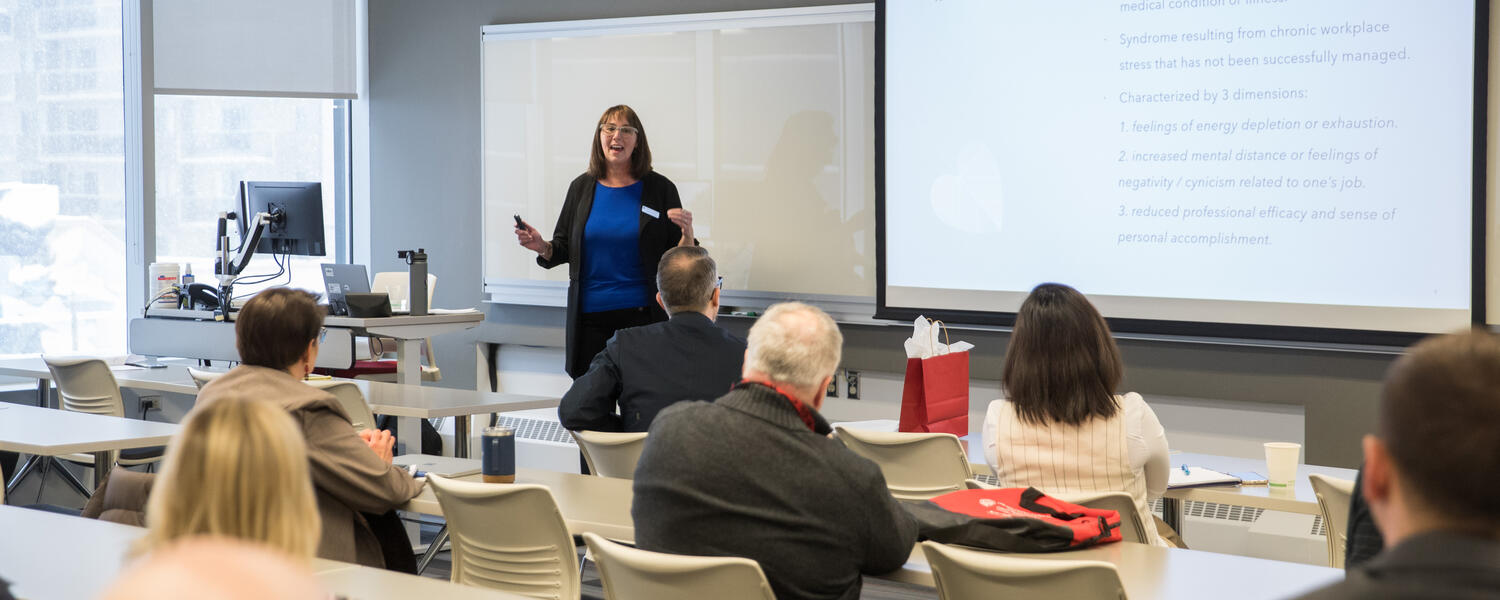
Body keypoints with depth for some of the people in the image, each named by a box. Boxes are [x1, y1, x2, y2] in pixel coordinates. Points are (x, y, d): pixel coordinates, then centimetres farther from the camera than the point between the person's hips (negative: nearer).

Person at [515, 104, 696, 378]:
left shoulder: (659, 189, 2)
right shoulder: (582, 187, 8)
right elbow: (563, 249, 14)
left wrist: (687, 234, -16)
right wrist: (542, 247, -6)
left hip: (642, 314, -2)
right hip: (589, 315, 2)